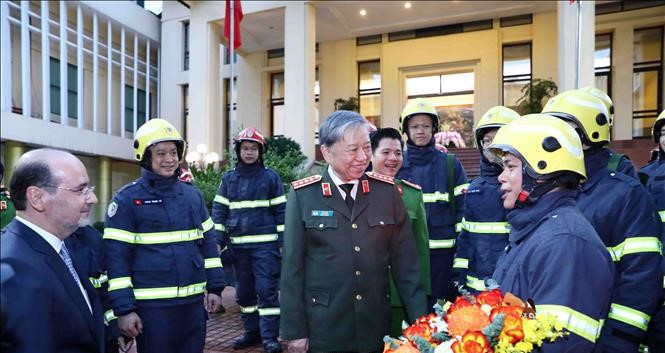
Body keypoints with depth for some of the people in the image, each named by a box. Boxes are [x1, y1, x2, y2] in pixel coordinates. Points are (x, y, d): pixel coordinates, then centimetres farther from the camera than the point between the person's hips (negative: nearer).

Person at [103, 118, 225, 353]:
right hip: (152, 306, -5)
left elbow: (208, 243, 12)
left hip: (194, 302, 5)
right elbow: (116, 257, -9)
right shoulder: (127, 199, -7)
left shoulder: (192, 195, 8)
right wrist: (124, 309, -11)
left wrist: (215, 287, 8)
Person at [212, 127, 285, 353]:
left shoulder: (271, 177, 0)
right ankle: (252, 331, 27)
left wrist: (283, 242, -6)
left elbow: (281, 211, -1)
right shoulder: (228, 179, 8)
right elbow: (219, 211, 9)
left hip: (265, 244, -4)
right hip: (238, 245, 4)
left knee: (266, 290, -3)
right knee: (244, 291, 13)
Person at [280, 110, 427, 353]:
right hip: (322, 329, -2)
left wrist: (419, 318, 0)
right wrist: (295, 330, -4)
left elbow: (405, 260, 1)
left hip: (376, 327, 2)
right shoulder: (303, 195, -7)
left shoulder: (386, 190, -1)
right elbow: (293, 265, -5)